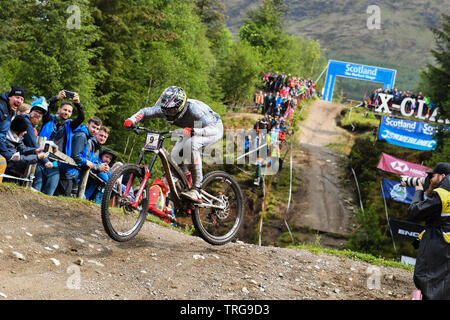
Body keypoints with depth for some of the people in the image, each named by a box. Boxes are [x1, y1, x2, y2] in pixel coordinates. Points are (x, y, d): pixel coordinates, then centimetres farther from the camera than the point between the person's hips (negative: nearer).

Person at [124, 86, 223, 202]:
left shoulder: (193, 109, -39)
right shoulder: (166, 109, -22)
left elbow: (214, 129, -46)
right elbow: (145, 111, -11)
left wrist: (193, 131, -63)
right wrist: (131, 120, -31)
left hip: (215, 128, -7)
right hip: (192, 131, 7)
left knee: (191, 144, -35)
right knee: (175, 155, -14)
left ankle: (197, 190, -31)